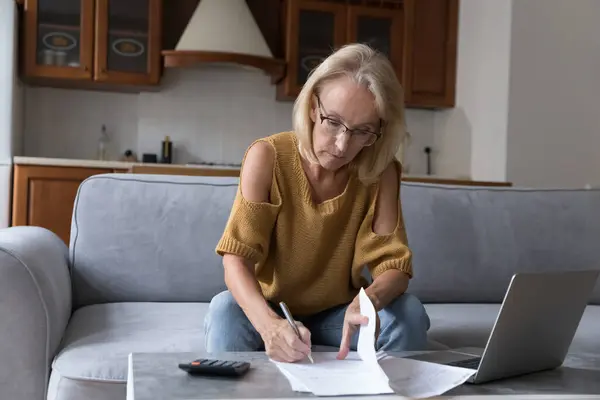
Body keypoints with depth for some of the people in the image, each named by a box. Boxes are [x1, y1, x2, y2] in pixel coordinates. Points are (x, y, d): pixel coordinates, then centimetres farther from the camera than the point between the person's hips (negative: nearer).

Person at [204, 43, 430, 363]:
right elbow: (236, 258, -25)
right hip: (269, 310, -1)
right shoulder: (267, 157, -19)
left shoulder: (380, 172, -13)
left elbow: (394, 264, -17)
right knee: (226, 310, -33)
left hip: (338, 313, 2)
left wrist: (369, 300, -43)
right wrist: (269, 324, -46)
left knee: (409, 313, -25)